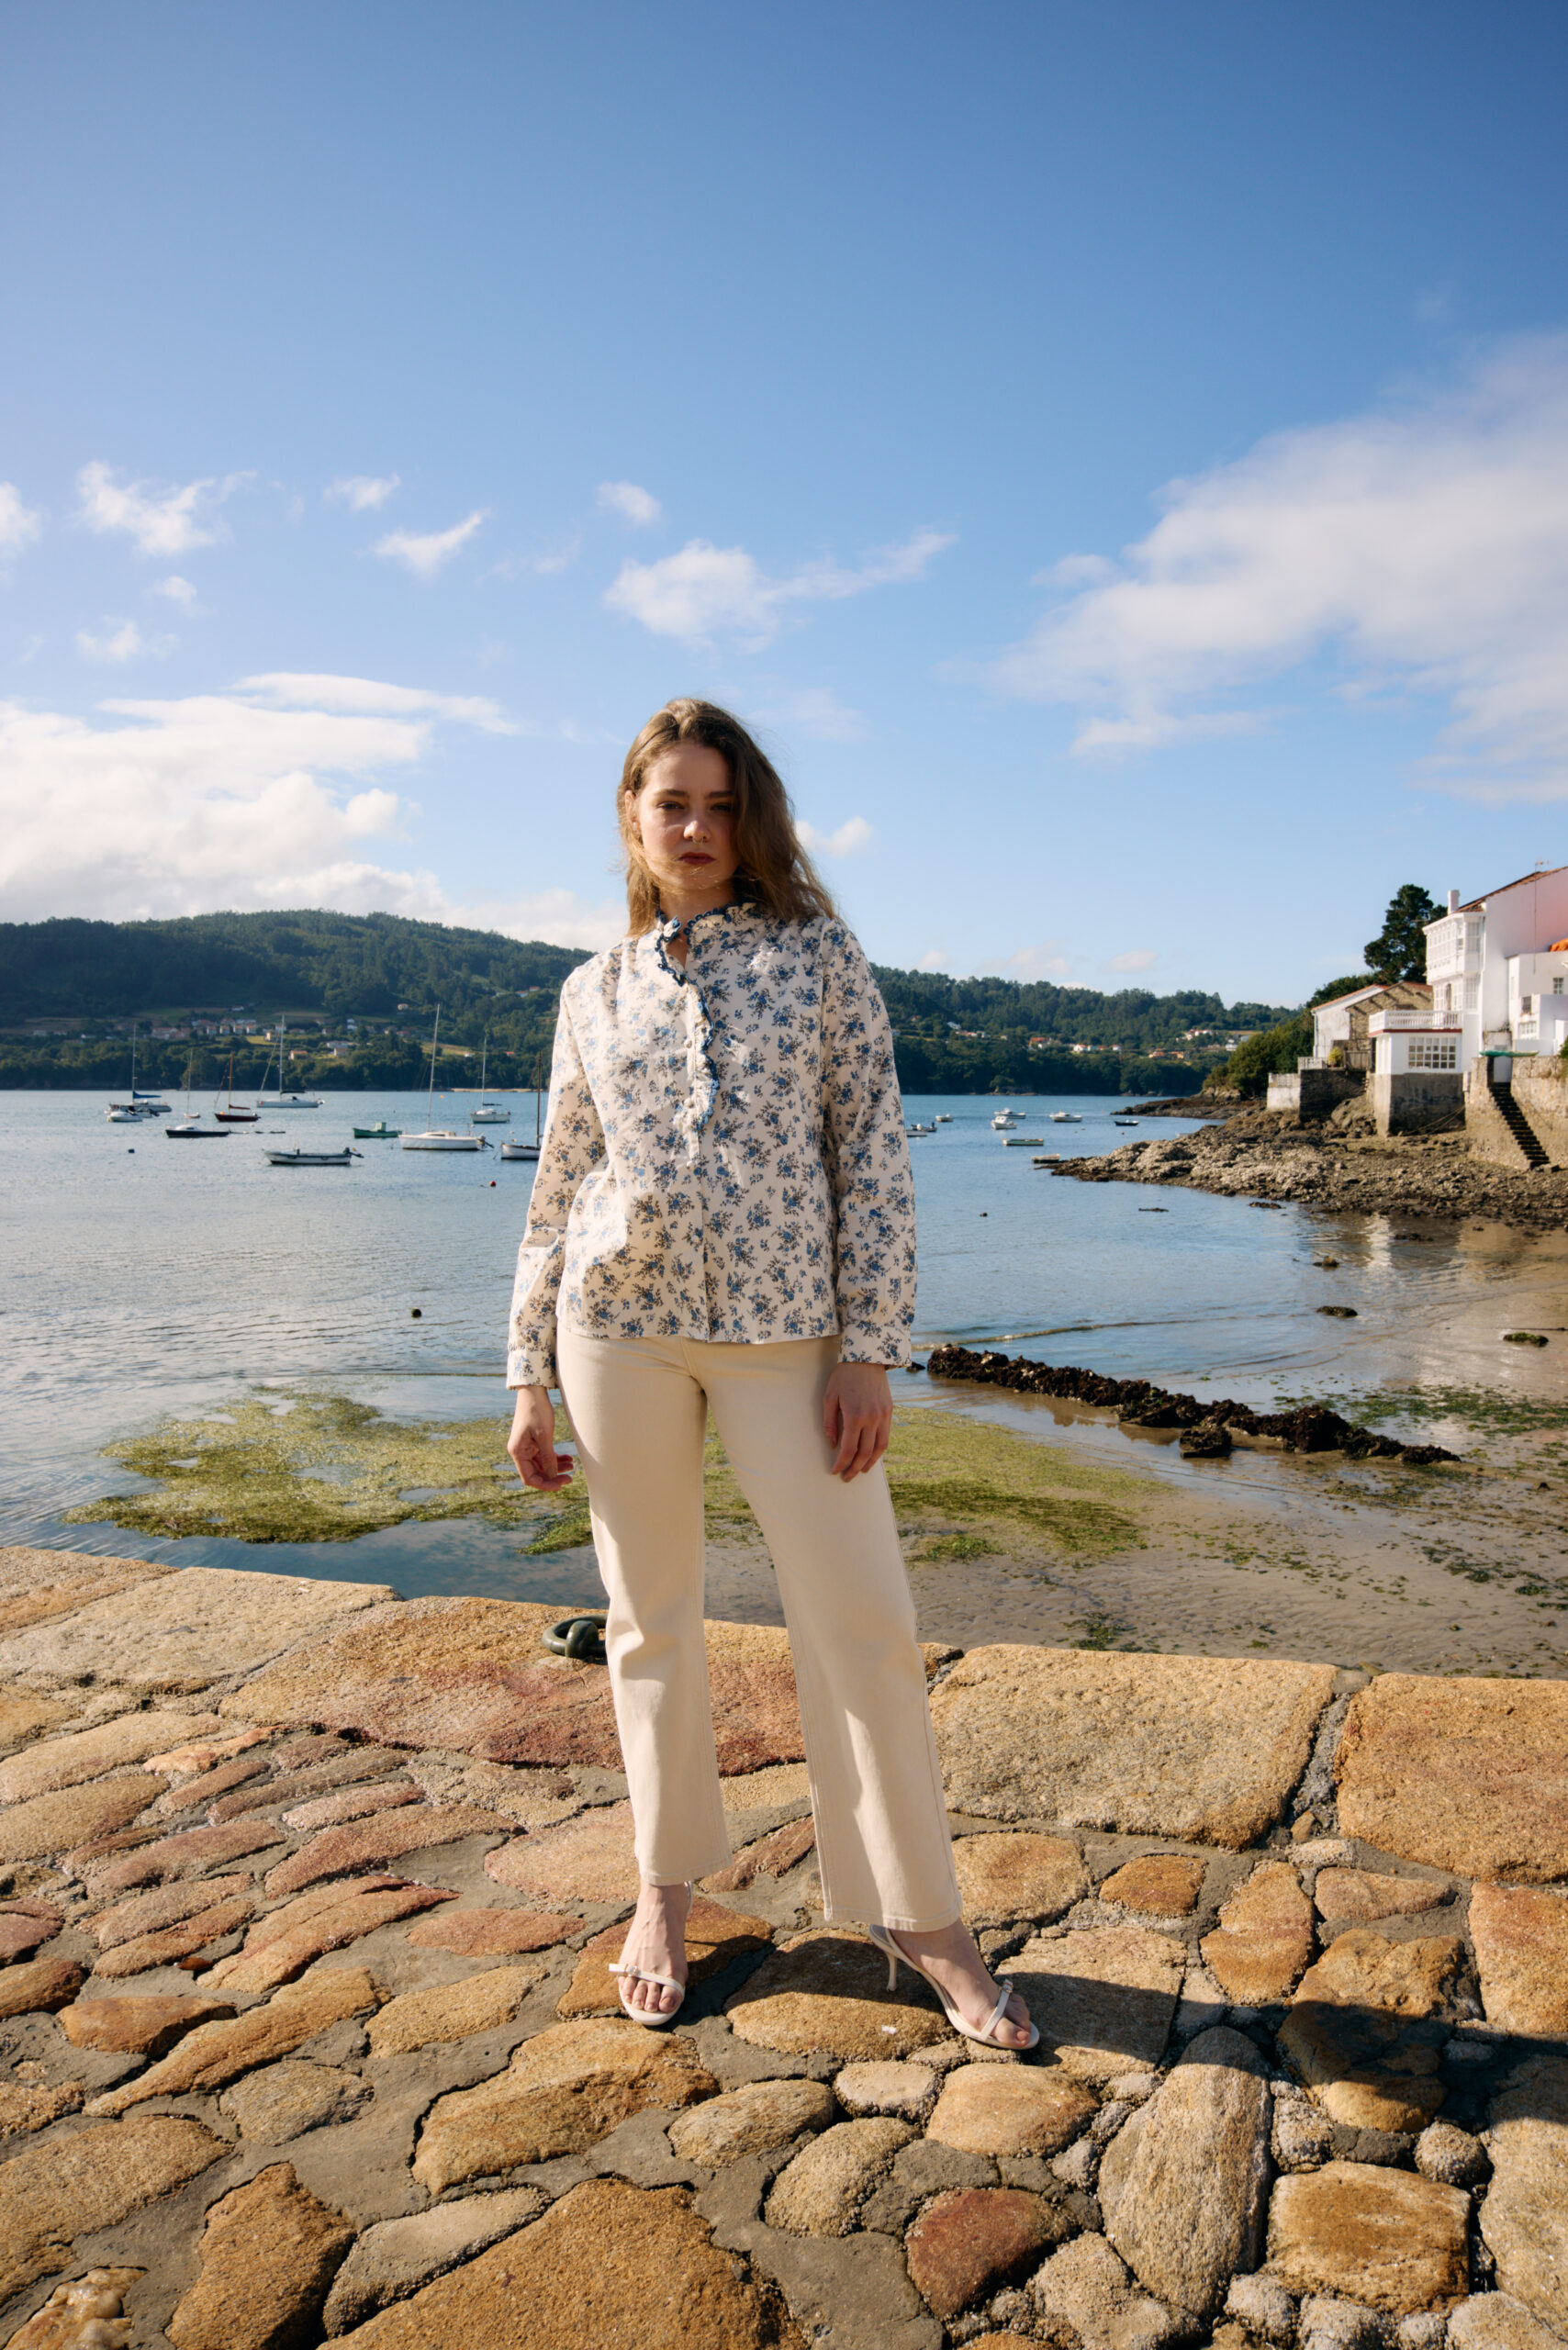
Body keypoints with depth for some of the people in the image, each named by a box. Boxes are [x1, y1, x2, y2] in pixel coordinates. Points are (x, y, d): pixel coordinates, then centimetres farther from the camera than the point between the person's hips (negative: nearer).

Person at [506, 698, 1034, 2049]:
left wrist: (870, 1349, -7)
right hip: (621, 1324, 2)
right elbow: (559, 1189, 11)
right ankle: (669, 1886, 32)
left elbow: (873, 1156, -1)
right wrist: (530, 1379, 8)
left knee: (863, 1618, 1)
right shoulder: (597, 992, 9)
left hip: (781, 1328, -1)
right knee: (651, 1618, 11)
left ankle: (920, 1916, 19)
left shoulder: (818, 956, 3)